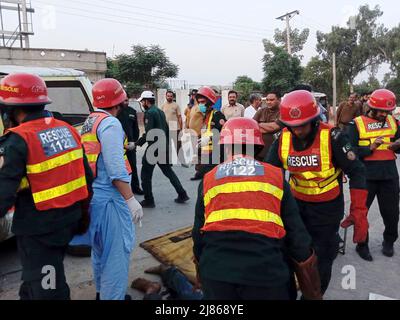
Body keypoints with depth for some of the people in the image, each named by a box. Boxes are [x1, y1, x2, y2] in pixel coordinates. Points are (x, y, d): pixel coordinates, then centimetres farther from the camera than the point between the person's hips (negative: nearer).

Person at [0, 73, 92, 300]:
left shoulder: (19, 140, -19)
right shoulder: (67, 130, 3)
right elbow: (87, 175, 9)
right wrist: (83, 210, 20)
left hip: (39, 229, -7)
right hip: (69, 220, 8)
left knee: (46, 291, 8)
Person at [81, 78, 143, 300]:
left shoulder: (89, 122, 13)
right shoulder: (110, 123, -15)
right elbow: (115, 170, -22)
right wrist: (130, 199, -18)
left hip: (93, 194, 10)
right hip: (110, 197, -10)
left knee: (101, 247, 22)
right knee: (117, 250, 0)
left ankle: (102, 292, 38)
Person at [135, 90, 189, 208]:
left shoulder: (149, 113, -13)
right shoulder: (160, 111, 13)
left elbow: (148, 133, -21)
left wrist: (137, 143, -13)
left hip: (153, 147, -8)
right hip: (164, 147, 9)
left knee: (146, 174, 4)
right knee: (168, 171, 18)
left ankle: (149, 200, 9)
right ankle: (182, 195, 18)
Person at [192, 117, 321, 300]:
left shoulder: (208, 180, 10)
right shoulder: (276, 176, 9)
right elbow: (297, 234, 8)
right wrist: (313, 292, 20)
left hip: (216, 270, 1)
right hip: (265, 271, 0)